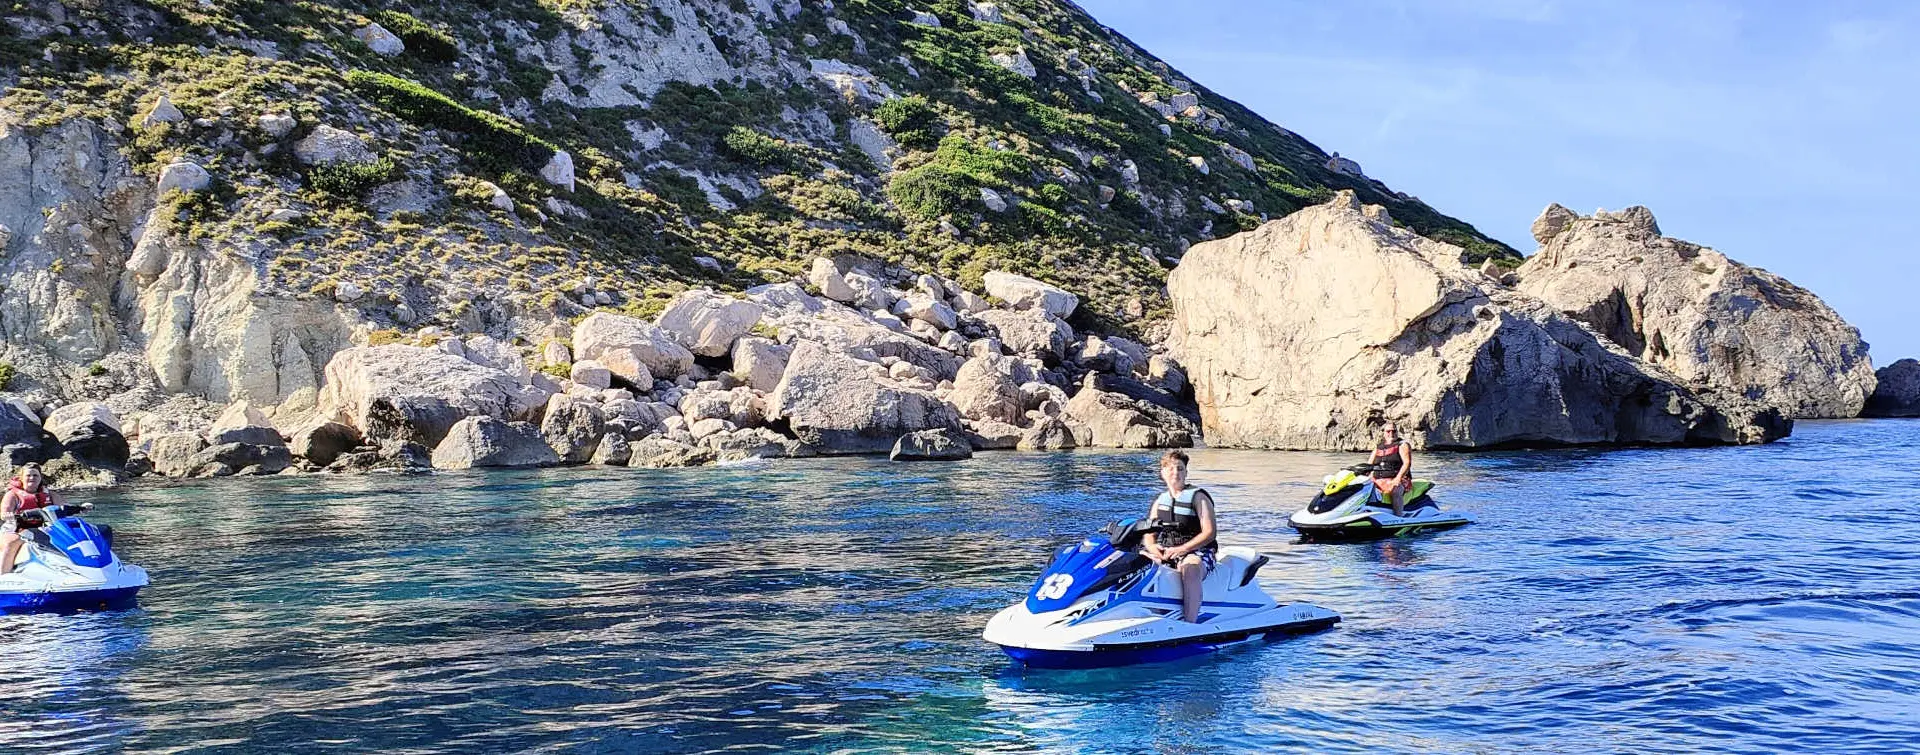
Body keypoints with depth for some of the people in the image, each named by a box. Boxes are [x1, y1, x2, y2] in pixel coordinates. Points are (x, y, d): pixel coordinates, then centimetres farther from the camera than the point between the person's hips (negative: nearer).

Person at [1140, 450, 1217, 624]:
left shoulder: (1198, 497, 0)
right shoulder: (1160, 500, 16)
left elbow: (1209, 533, -9)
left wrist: (1182, 549, -19)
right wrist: (1152, 546, -9)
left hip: (1196, 552, -6)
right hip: (1165, 552, 6)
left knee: (1190, 567, -40)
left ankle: (1189, 624, -45)